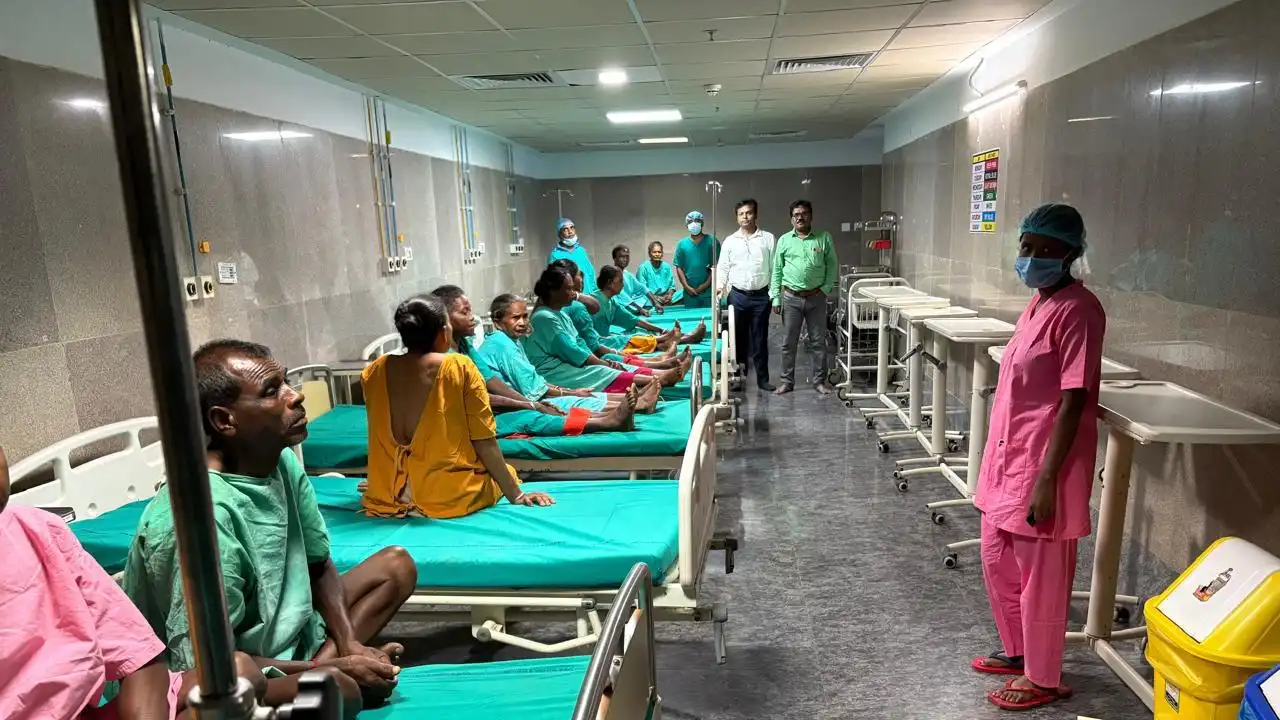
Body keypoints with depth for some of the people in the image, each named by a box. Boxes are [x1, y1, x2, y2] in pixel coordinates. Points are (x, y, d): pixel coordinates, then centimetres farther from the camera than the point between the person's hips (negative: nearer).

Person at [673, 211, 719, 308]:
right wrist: (686, 287, -5)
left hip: (709, 291, -2)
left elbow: (716, 265, -2)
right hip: (690, 293, 2)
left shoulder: (711, 241, 2)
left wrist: (706, 284, -9)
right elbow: (679, 268, 6)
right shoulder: (682, 244, 8)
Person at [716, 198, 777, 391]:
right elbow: (723, 268, 6)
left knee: (760, 339, 4)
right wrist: (720, 287, -10)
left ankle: (762, 379, 12)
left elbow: (774, 268, 2)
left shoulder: (768, 238, 3)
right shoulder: (730, 241, 5)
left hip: (761, 296, -1)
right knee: (738, 337, 8)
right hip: (738, 296, 1)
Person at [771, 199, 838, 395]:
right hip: (791, 298, 0)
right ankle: (787, 381, 16)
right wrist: (775, 298, -1)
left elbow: (833, 266, 5)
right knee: (788, 343, 5)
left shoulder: (824, 238, 1)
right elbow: (777, 271, 3)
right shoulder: (784, 240, 3)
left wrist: (826, 289, -7)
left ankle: (820, 381, 17)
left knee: (818, 342, 6)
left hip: (816, 297, 0)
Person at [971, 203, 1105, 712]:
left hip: (1042, 465, -9)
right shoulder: (1038, 301, 10)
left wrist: (1046, 479, -22)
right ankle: (1017, 652, 39)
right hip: (1008, 459, 9)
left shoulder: (1077, 310, -18)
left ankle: (1043, 678, 25)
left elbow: (1073, 402, -21)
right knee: (997, 561, 20)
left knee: (1040, 577, 7)